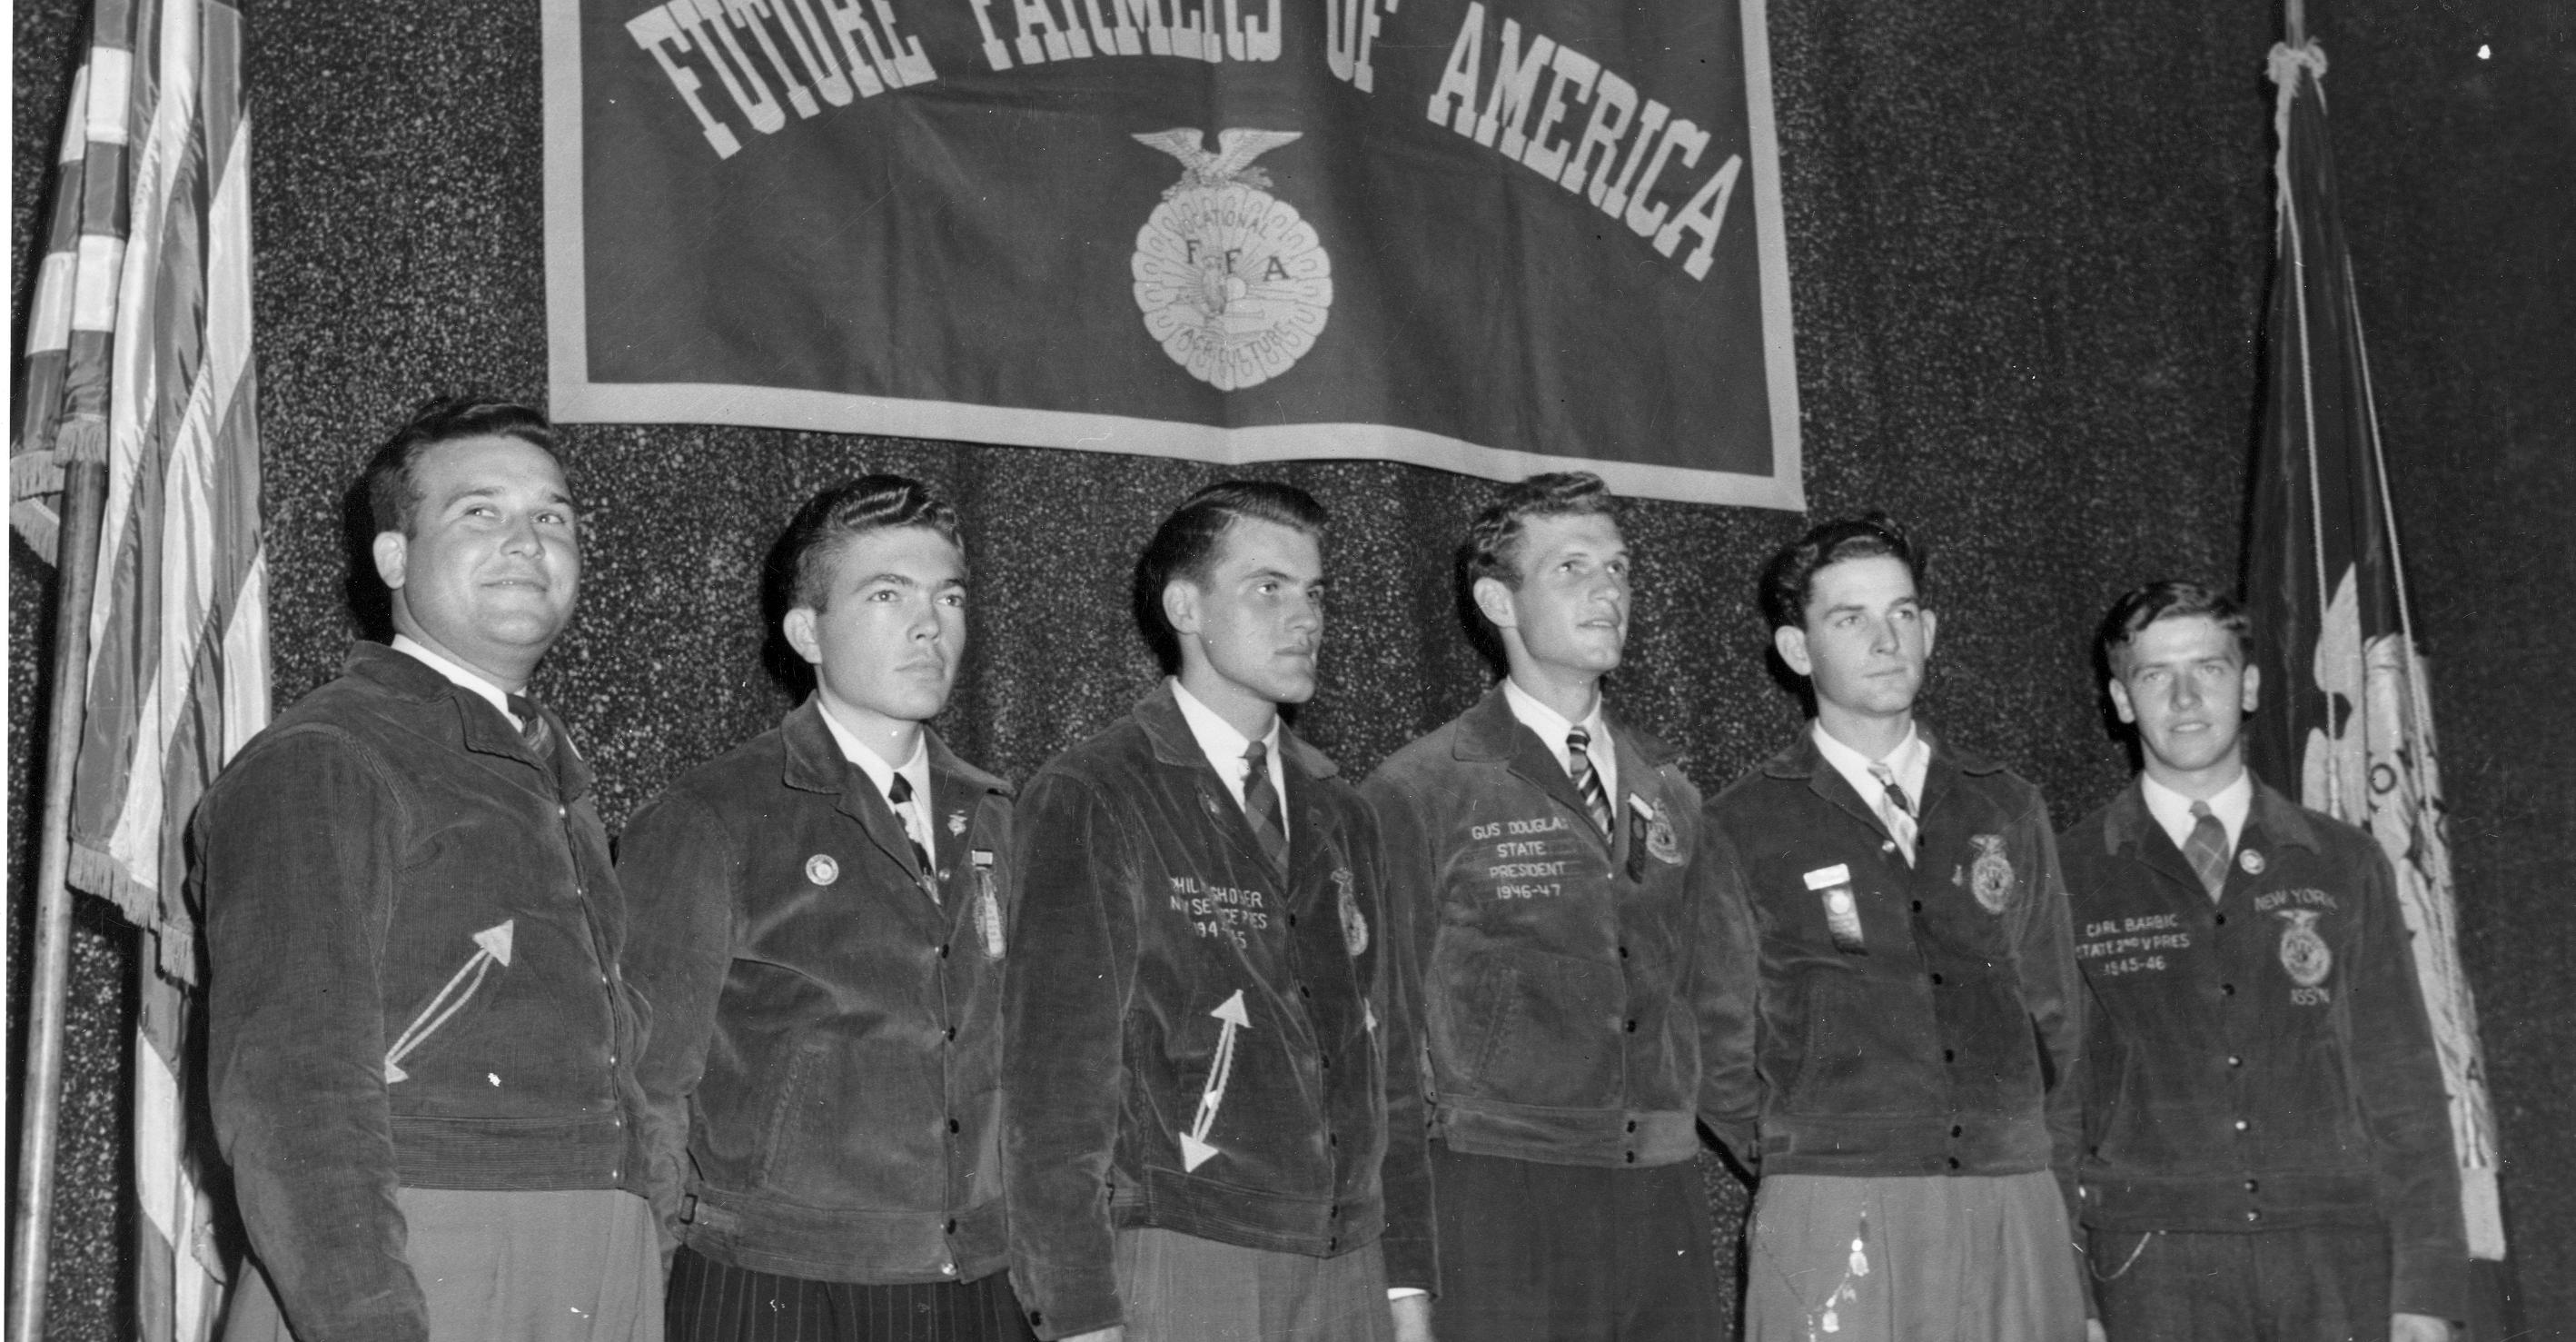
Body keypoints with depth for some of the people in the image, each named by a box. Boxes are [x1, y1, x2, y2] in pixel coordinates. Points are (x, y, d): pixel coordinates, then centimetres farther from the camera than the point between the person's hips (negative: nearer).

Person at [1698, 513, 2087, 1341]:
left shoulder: (2008, 810, 15)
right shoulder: (1741, 829, 3)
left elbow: (2055, 1014, 18)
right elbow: (1724, 1050, 5)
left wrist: (2026, 1142, 11)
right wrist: (1799, 1157, 4)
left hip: (2016, 1208, 3)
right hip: (1834, 1218, -3)